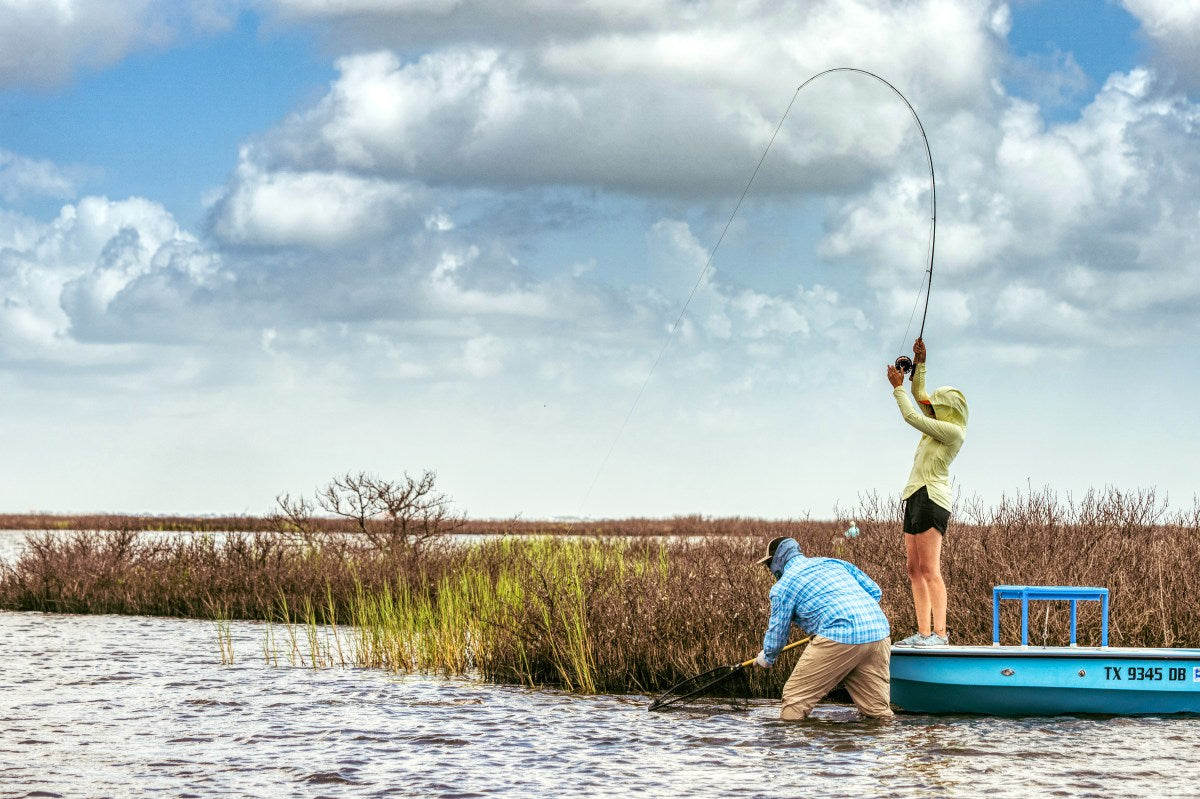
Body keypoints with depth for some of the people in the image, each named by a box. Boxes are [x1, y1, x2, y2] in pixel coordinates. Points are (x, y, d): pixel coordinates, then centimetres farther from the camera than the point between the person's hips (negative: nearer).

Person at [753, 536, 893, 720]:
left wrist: (767, 658, 37)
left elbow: (777, 631, 17)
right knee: (879, 711, 9)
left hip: (841, 636, -6)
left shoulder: (782, 587, 11)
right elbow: (874, 591, 24)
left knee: (794, 701, 3)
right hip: (880, 632, 6)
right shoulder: (834, 562, 27)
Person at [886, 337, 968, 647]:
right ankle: (923, 632, 3)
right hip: (917, 497, 10)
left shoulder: (953, 431, -10)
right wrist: (919, 363, 19)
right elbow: (919, 396, 28)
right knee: (915, 570, 5)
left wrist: (898, 388, 0)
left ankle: (940, 633, -19)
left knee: (929, 570, -15)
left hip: (931, 497, -10)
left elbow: (912, 416, -11)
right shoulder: (940, 426, 17)